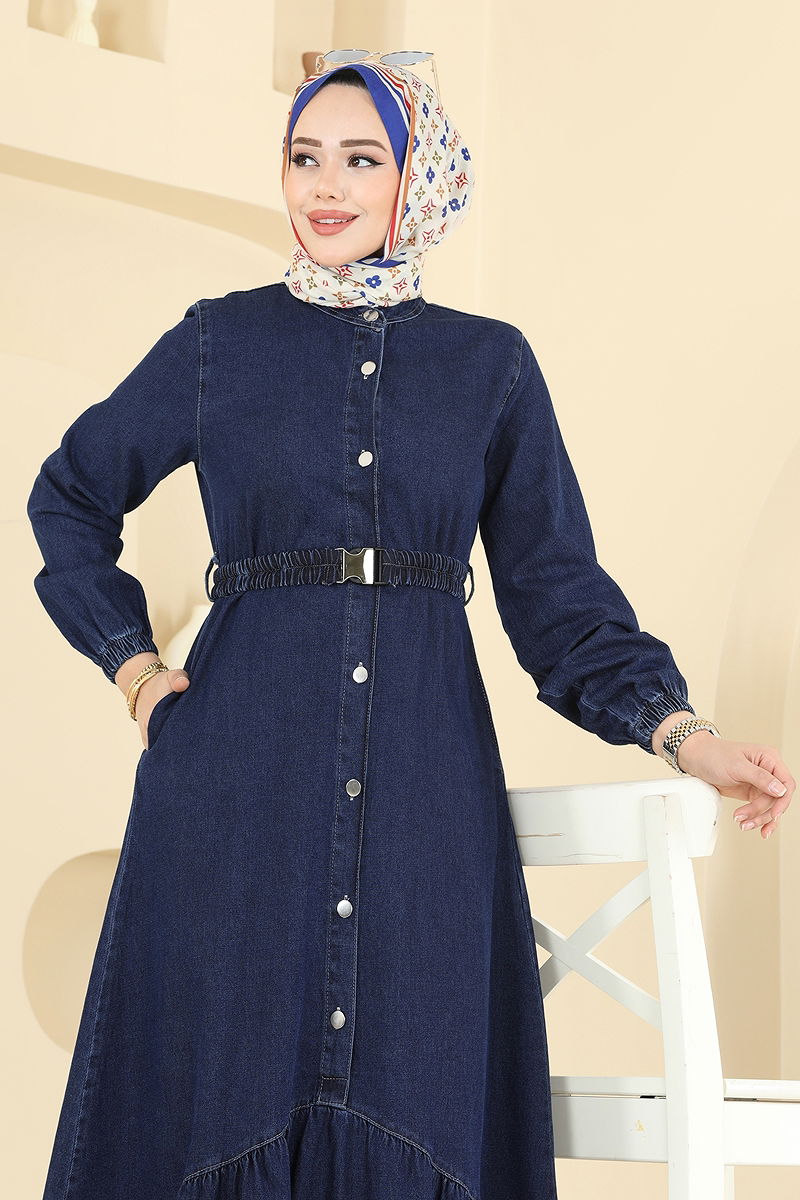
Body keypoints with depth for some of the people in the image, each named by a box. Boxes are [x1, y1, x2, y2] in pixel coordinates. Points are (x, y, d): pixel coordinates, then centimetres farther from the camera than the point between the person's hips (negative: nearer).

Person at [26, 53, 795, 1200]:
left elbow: (556, 588, 6)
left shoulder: (492, 364, 9)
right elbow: (70, 494, 20)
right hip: (240, 776, -1)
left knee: (412, 1107, 0)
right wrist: (132, 663, 8)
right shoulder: (221, 343, 8)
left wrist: (681, 731, -8)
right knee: (225, 1094, 1)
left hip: (425, 776, 1)